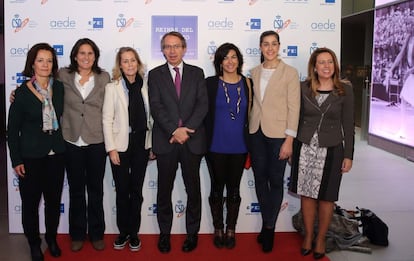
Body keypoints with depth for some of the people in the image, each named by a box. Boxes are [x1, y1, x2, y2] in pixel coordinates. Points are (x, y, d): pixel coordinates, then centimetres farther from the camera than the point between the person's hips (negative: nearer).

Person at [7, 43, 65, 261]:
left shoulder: (59, 87, 1)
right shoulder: (22, 92, -9)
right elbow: (12, 129, -5)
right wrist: (16, 160, -7)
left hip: (56, 154, 3)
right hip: (31, 156, -3)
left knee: (54, 199, 13)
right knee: (30, 202, 8)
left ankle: (52, 239, 33)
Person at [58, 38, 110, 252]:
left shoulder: (104, 78, 1)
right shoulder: (63, 75, 0)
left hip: (96, 142, 0)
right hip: (72, 142, 0)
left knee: (96, 189, 11)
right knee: (76, 190, 11)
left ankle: (96, 234, 26)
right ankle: (77, 234, 27)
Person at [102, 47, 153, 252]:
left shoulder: (145, 87, 5)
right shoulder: (112, 88, -2)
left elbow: (149, 116, 7)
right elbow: (107, 120, -5)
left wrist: (153, 144, 5)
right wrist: (111, 148, -11)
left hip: (141, 144, 2)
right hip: (121, 145, -2)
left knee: (137, 190, 9)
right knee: (122, 191, 7)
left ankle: (134, 232, 20)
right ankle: (123, 231, 22)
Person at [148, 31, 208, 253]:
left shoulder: (197, 73, 8)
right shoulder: (155, 75, 6)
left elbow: (202, 104, -2)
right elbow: (156, 107, -5)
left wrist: (187, 129, -14)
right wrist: (175, 130, -17)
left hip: (192, 140, 1)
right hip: (165, 141, 0)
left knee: (193, 189, 8)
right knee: (164, 190, 9)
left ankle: (192, 233, 22)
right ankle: (164, 233, 23)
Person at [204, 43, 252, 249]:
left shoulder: (247, 83, 4)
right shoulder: (211, 83, -3)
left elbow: (249, 113, 7)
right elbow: (205, 113, -2)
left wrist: (250, 143, 4)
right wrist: (205, 142, -5)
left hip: (239, 146, 2)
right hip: (216, 146, -2)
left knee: (234, 188, 11)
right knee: (217, 187, 9)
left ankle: (231, 230, 24)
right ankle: (218, 230, 23)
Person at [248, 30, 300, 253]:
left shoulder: (290, 73, -5)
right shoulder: (254, 72, 8)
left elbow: (294, 108, -8)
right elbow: (253, 103, 11)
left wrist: (289, 140, -12)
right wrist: (249, 130, 6)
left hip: (278, 134, -4)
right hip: (256, 132, 4)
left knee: (276, 181, 4)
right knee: (260, 179, 10)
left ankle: (269, 227, 20)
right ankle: (266, 223, 26)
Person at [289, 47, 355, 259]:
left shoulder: (345, 89, -3)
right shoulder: (303, 88, 0)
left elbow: (348, 124, -1)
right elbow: (297, 119, 6)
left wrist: (348, 155, -2)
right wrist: (291, 147, 7)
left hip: (331, 150, -1)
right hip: (305, 148, 1)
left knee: (326, 197, 8)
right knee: (306, 194, 9)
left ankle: (320, 239, 25)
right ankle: (308, 236, 26)